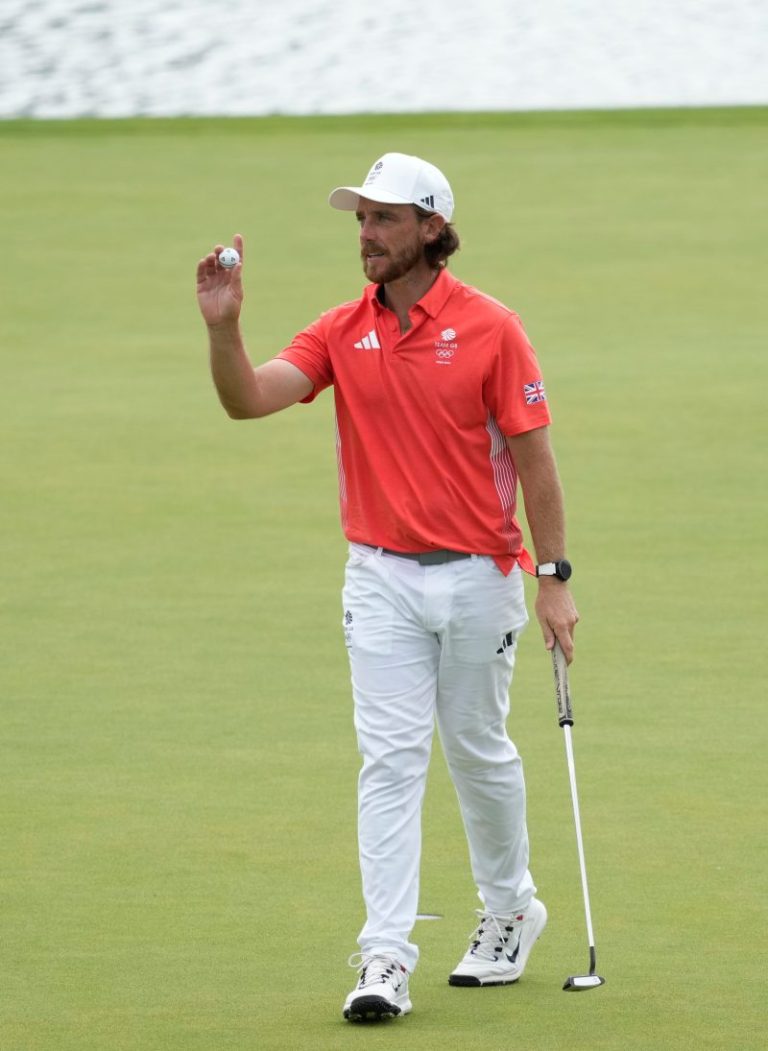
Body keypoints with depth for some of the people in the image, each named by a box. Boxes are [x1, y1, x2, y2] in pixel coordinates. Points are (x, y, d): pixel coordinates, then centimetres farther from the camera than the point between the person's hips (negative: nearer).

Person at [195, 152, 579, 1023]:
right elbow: (247, 399, -10)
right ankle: (385, 958, -10)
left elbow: (534, 458, -5)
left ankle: (510, 911, 34)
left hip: (477, 575, -2)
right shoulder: (343, 332, 1)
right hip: (381, 579, 2)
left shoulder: (490, 329, -7)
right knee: (389, 762, -5)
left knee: (479, 752, 12)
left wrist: (554, 577, -7)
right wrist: (222, 326, -29)